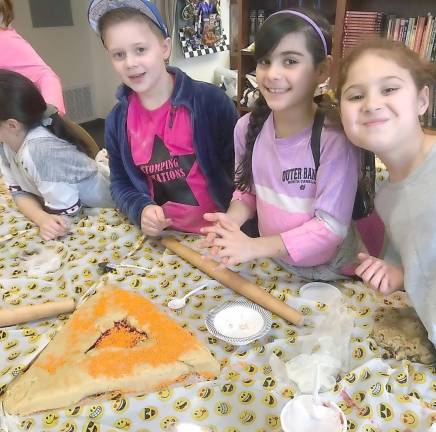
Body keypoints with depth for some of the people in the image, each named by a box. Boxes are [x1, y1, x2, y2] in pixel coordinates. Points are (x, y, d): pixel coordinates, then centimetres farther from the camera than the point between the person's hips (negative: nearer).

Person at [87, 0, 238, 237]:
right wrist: (141, 210, -11)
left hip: (220, 231, -3)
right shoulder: (117, 121, 2)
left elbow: (241, 166, -4)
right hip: (162, 234, 4)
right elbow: (120, 183, 9)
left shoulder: (210, 100, -10)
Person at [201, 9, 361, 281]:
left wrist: (255, 247, -22)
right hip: (273, 267, 4)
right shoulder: (247, 127, -6)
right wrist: (232, 219, -12)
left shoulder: (335, 139, -20)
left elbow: (331, 226, -19)